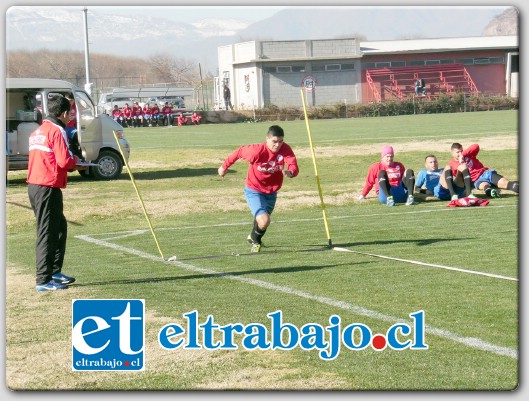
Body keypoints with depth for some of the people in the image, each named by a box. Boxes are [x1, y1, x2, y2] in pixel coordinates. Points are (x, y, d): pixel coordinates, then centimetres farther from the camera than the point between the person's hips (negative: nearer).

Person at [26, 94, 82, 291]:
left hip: (34, 185, 9)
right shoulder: (57, 131, -10)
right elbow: (64, 161, -19)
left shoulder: (37, 132, 18)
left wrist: (71, 164, 16)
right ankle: (43, 280, -5)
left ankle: (54, 272, 24)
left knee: (60, 227, 20)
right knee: (47, 233, -6)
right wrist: (75, 160, 3)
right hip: (48, 188, -9)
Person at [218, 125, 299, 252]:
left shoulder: (286, 149, -19)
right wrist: (225, 166, 3)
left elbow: (294, 166, -30)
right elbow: (240, 152, -10)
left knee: (262, 221, 26)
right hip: (253, 191, -5)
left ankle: (254, 238, 60)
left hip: (271, 193, 5)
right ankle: (255, 240, 9)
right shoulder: (257, 151, -27)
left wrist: (290, 172, -54)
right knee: (264, 221, -24)